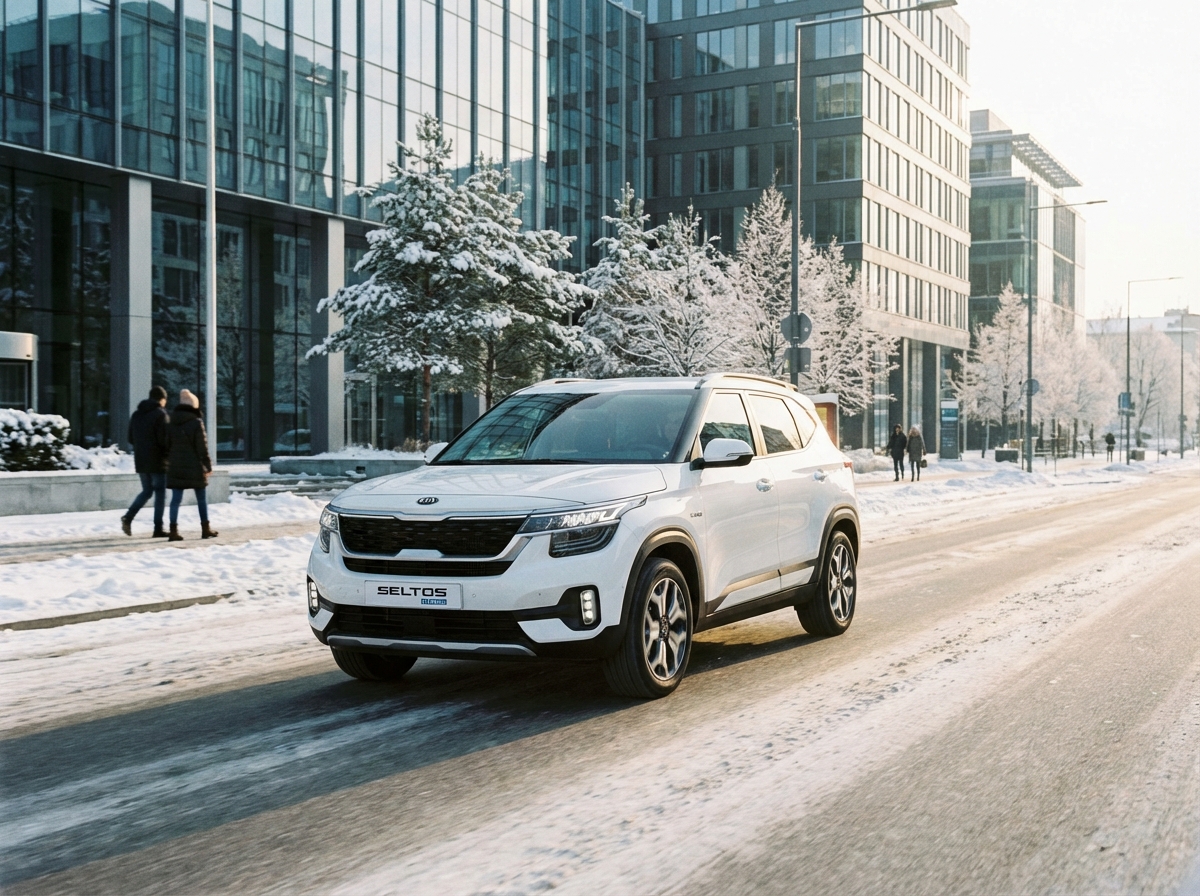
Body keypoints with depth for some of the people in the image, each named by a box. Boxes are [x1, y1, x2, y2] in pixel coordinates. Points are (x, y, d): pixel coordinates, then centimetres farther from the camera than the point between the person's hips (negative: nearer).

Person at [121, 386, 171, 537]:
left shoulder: (136, 414, 11)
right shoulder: (161, 414, -11)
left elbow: (131, 439, 13)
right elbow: (164, 439, -17)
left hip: (140, 461, 6)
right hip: (157, 461, -6)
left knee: (146, 491, 18)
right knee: (160, 493, 2)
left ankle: (128, 517, -2)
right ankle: (158, 528, 1)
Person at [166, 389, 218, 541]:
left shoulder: (170, 424, 6)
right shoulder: (196, 423, -10)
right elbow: (202, 447, -10)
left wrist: (168, 464, 17)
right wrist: (208, 465, -2)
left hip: (175, 467, 4)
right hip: (194, 468, -4)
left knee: (176, 499, 2)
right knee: (201, 498, 11)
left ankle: (174, 530, -4)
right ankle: (205, 528, 17)